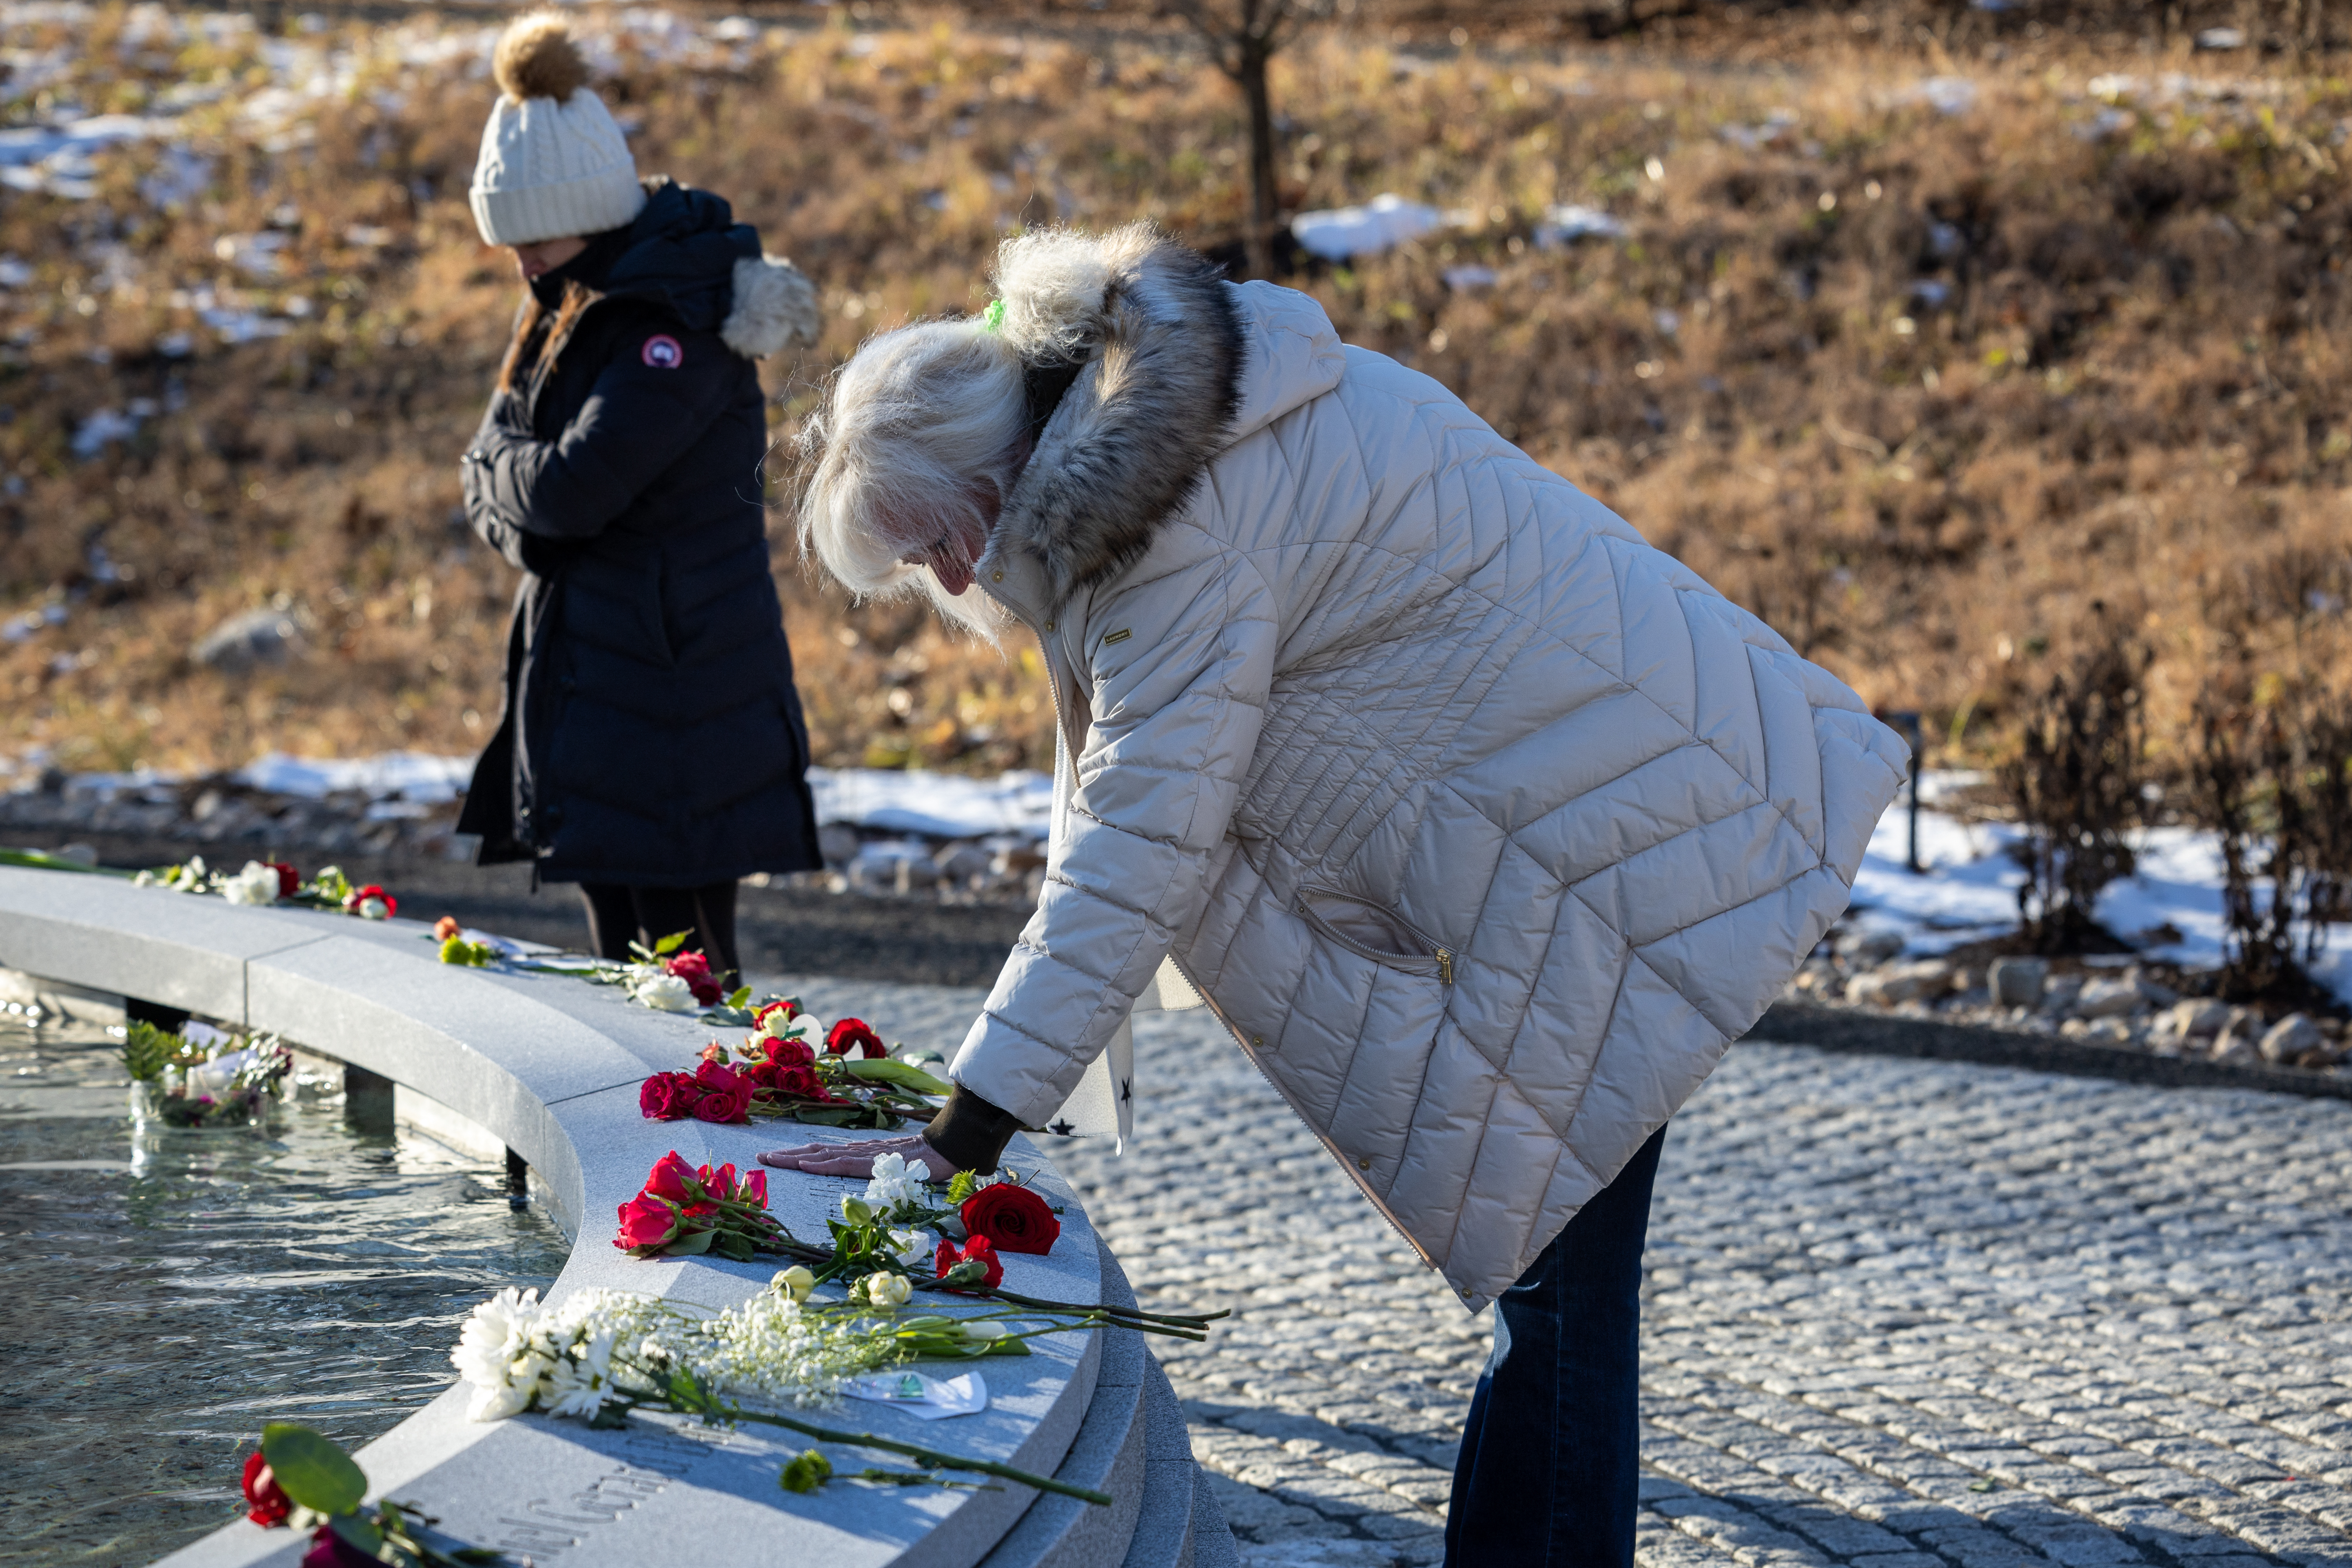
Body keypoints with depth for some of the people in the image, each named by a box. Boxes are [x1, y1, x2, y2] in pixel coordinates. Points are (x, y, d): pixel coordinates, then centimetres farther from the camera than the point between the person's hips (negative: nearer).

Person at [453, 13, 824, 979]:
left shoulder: (682, 320, -18)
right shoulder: (573, 304, 12)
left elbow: (573, 488, -24)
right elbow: (489, 479, 12)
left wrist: (505, 472, -4)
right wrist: (527, 517, -9)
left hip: (673, 680, -9)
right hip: (587, 674, 9)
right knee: (619, 955, 12)